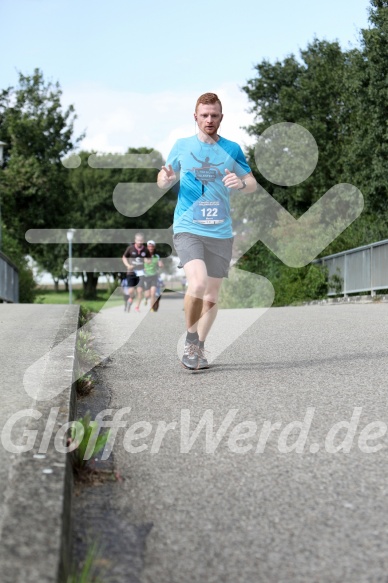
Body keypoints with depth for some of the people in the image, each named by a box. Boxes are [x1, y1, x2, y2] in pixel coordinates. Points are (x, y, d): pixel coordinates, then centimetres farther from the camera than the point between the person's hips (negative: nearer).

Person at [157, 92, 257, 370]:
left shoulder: (232, 149, 8)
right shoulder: (182, 146, 7)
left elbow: (253, 184, 12)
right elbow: (163, 181, 15)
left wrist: (241, 182, -12)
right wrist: (165, 179, -10)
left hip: (221, 232, 2)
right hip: (187, 228, -2)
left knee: (212, 293, 6)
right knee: (197, 283, -22)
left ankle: (200, 348, 24)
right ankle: (190, 340, 0)